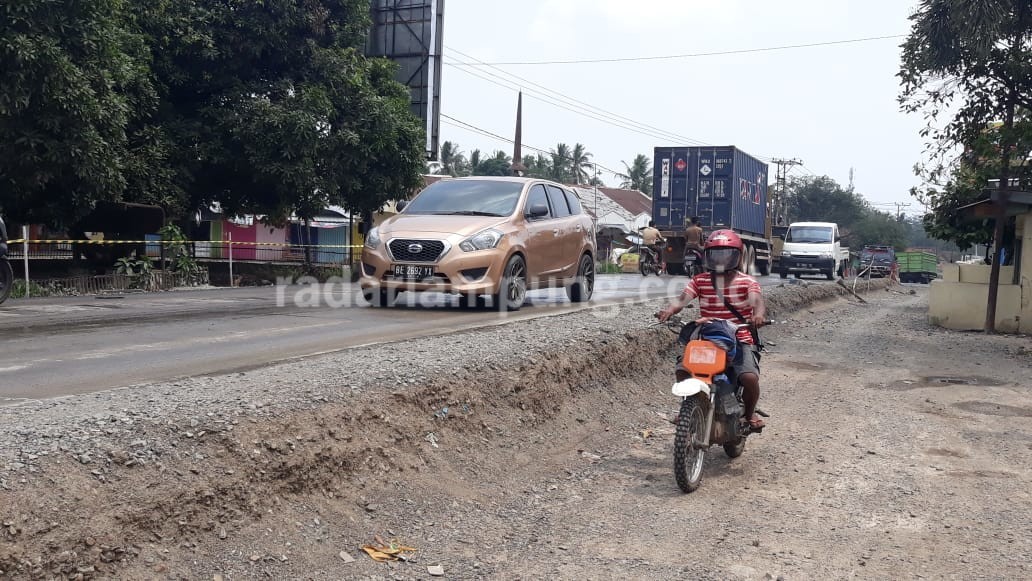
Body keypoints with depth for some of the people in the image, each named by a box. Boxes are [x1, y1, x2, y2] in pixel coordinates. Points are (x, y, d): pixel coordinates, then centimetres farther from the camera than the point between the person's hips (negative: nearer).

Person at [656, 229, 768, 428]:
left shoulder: (747, 282, 0)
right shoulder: (699, 281, 5)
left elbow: (757, 300, -20)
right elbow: (682, 299, -10)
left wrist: (759, 314, -44)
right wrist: (669, 310, -34)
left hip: (740, 340, -2)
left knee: (750, 377, -26)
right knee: (682, 369, -20)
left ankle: (749, 412, 8)